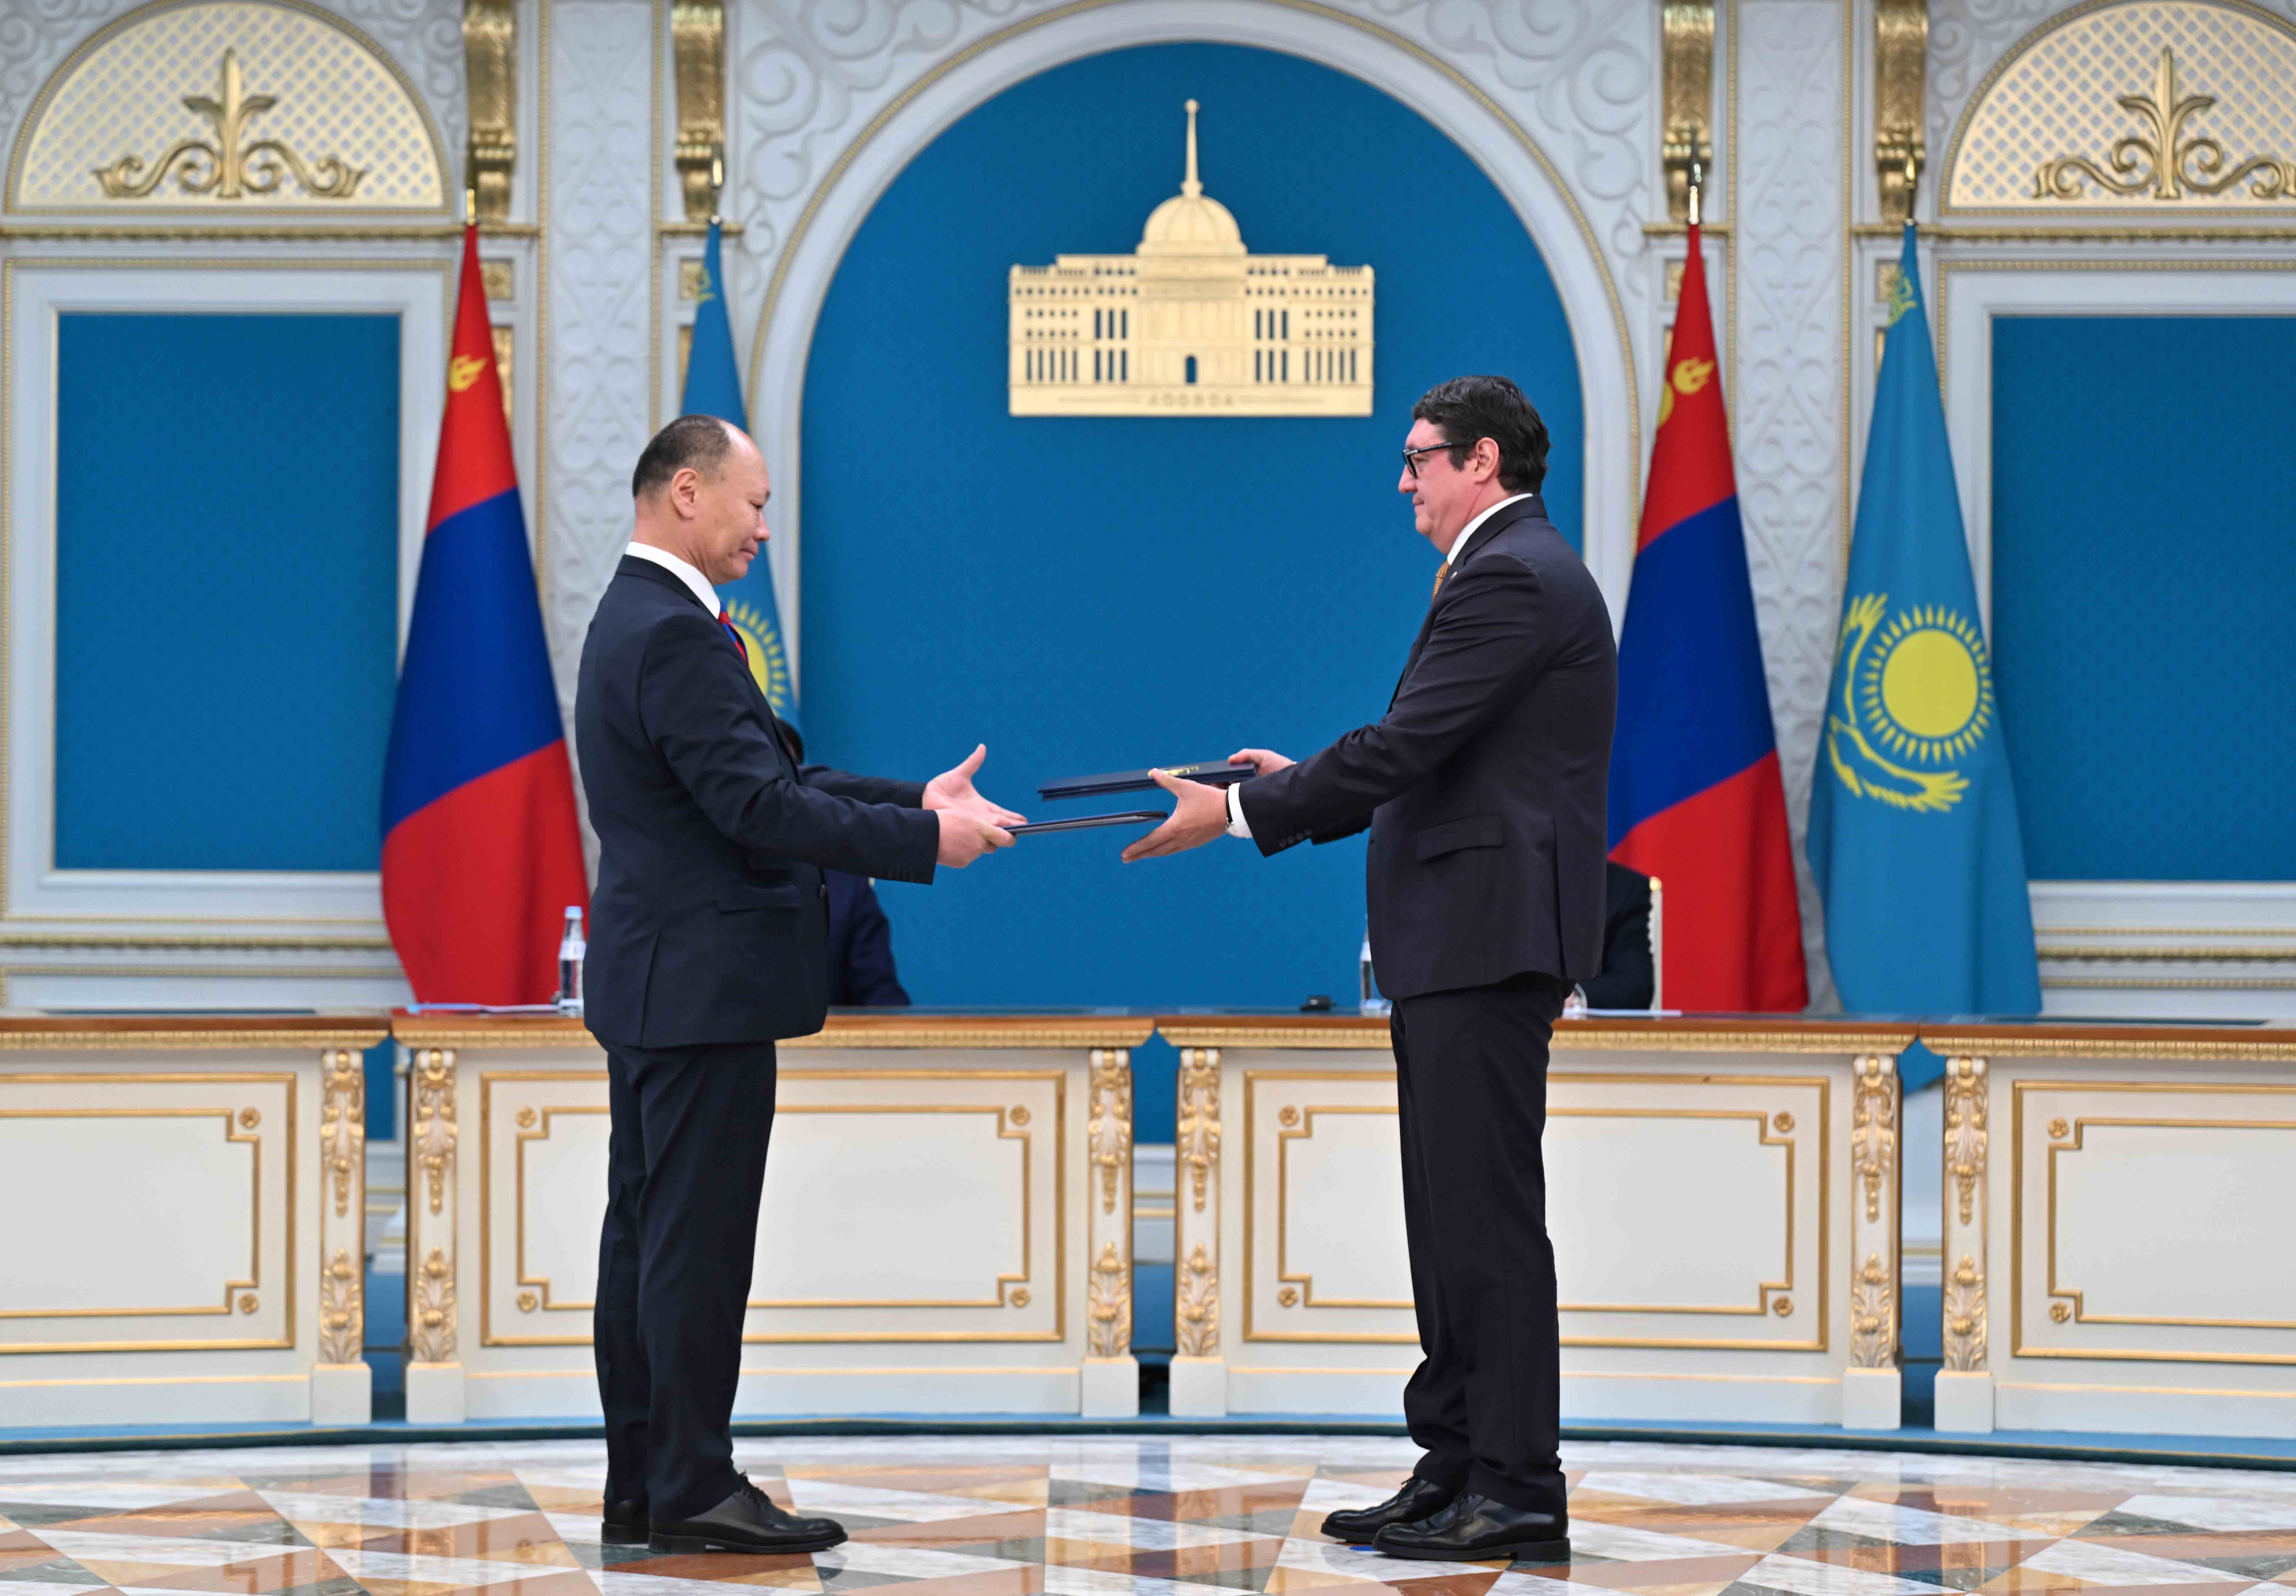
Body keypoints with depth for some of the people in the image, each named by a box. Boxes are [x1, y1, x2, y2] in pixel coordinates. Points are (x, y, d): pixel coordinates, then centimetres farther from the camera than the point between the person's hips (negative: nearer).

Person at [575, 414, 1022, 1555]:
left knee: (649, 1233, 12)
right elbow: (759, 807, -23)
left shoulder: (640, 620, 15)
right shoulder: (675, 635, -18)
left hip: (656, 981, 11)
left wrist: (915, 801, 11)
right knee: (697, 1240, -6)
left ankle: (642, 1483, 17)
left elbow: (770, 780, 16)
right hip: (702, 981, -11)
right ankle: (694, 1492, -2)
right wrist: (925, 841, -18)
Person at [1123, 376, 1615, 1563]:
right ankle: (1455, 1470, 17)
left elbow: (1407, 746, -19)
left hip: (1489, 931, -11)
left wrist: (1242, 811, -14)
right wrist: (1301, 785, 18)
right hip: (1465, 940, 11)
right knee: (1453, 1213, 12)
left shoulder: (1510, 577, -13)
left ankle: (1518, 1495, -7)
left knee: (1487, 1211, -9)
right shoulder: (1513, 569, 21)